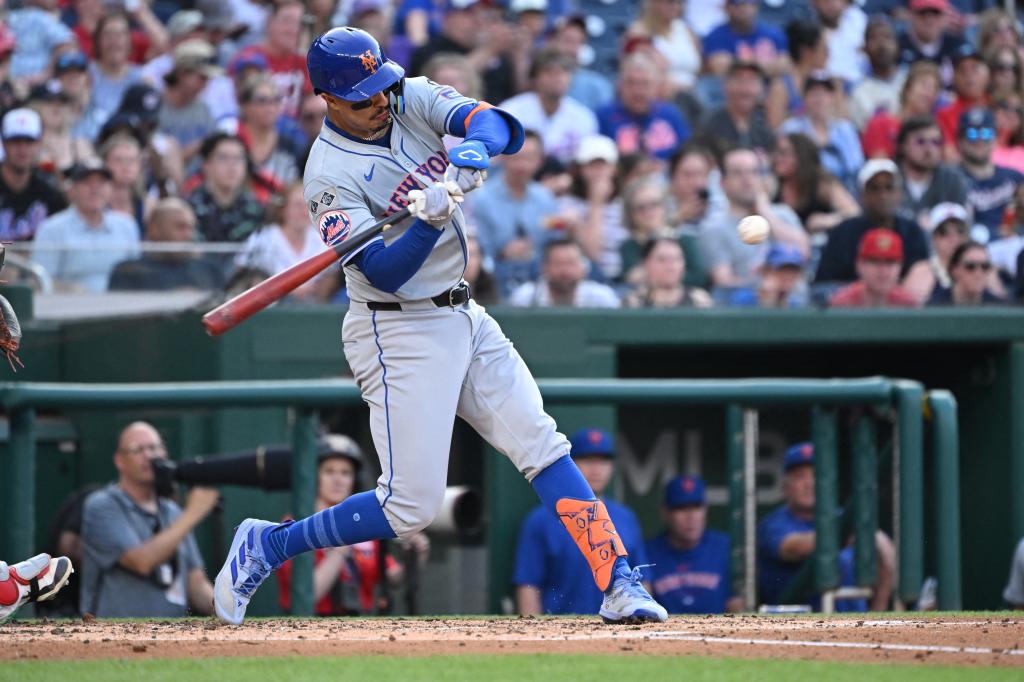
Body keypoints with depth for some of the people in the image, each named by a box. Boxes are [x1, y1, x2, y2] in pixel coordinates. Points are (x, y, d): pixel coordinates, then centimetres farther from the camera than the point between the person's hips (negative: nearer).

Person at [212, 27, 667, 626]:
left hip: (462, 316, 7)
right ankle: (265, 546, 7)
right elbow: (386, 273, -22)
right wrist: (431, 220, -38)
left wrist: (475, 149, -35)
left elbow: (498, 126, -14)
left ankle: (618, 583, -2)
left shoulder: (415, 100, 1)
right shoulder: (330, 173, -16)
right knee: (411, 506, -8)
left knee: (542, 445, -1)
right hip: (399, 334, -7)